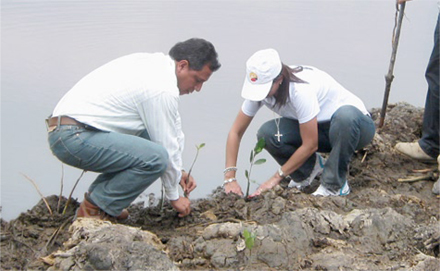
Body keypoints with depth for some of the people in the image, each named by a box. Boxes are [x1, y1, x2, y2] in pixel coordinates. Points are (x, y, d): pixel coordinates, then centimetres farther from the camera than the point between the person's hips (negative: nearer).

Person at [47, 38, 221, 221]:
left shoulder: (152, 62, 16)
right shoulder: (162, 89, -15)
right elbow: (167, 147, -7)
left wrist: (178, 170, 27)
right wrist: (174, 196, 6)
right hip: (74, 138, -10)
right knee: (156, 157, -22)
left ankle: (97, 196, 16)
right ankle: (95, 210, -6)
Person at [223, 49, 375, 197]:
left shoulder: (301, 89, -34)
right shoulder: (259, 88, -15)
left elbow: (310, 145, -28)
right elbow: (236, 132, -9)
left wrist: (276, 177, -21)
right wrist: (229, 178, -19)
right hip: (320, 127, 5)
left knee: (345, 115, -42)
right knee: (267, 133, -22)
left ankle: (334, 185, -20)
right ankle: (311, 167, 5)